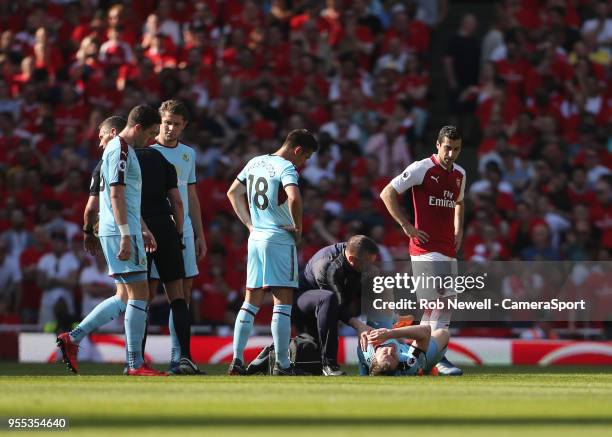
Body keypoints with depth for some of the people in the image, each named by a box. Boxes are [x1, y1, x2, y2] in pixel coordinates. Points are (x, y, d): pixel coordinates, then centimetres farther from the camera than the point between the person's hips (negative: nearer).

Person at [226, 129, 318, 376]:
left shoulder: (255, 162, 12)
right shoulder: (286, 168, -12)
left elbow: (233, 193, 21)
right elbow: (294, 199, -29)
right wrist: (298, 228, -14)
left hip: (256, 237, 7)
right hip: (280, 239, -7)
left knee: (251, 302, 11)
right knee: (282, 303, -3)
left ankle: (237, 360, 7)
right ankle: (282, 365, -4)